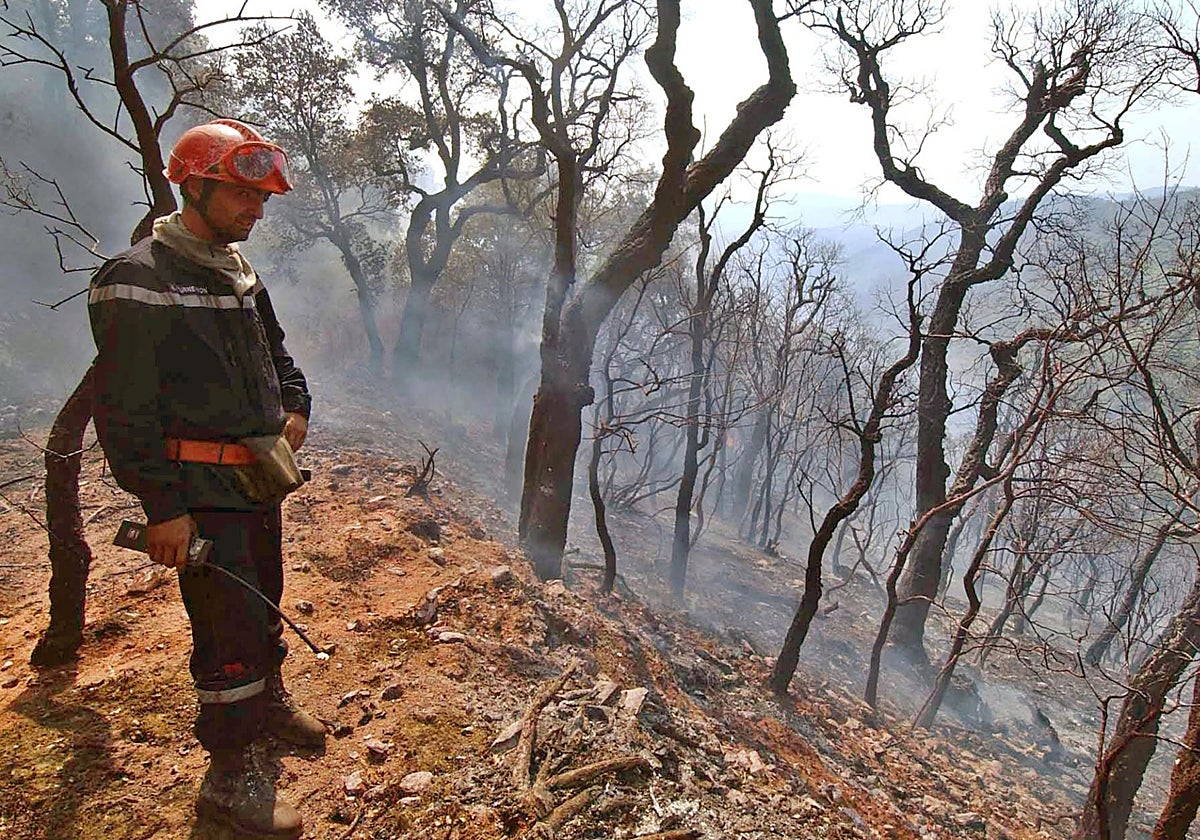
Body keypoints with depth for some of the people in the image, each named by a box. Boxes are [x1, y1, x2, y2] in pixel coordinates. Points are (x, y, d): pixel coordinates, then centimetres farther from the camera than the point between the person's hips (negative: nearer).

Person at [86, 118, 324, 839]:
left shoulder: (238, 271, 10)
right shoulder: (140, 282, -16)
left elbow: (274, 350, 26)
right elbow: (123, 410, -18)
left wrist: (295, 406, 8)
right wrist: (162, 507, -19)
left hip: (258, 476, 8)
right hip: (201, 492, -8)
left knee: (264, 601, 22)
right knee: (228, 630, -2)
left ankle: (268, 698, 45)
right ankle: (232, 778, 14)